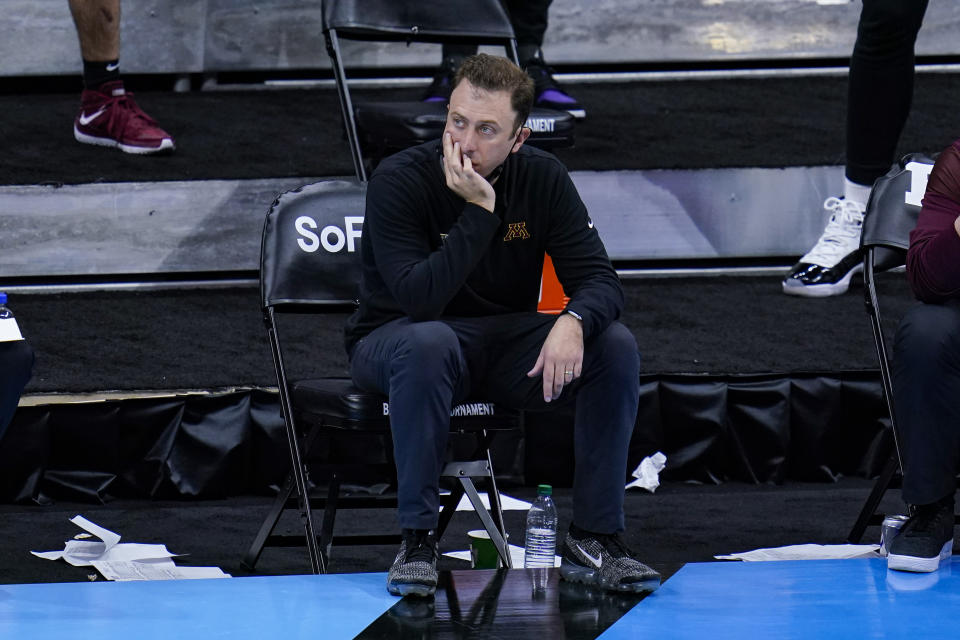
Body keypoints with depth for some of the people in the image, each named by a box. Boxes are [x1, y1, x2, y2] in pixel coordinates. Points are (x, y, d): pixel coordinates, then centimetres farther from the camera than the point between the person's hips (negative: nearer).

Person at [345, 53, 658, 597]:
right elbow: (418, 297, -30)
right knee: (429, 343, -40)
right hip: (397, 340, -4)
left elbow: (600, 280, -12)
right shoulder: (399, 180, -19)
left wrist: (573, 322, -35)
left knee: (616, 345, -20)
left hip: (505, 341, 4)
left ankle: (596, 538, -14)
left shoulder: (542, 177, -7)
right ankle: (418, 540, -29)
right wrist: (478, 211, -35)